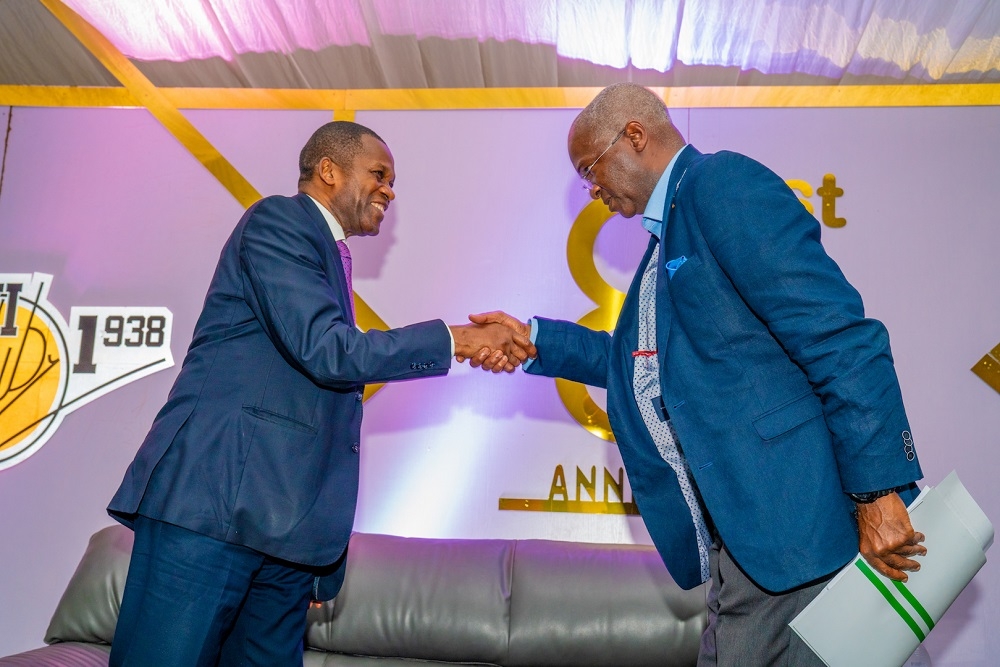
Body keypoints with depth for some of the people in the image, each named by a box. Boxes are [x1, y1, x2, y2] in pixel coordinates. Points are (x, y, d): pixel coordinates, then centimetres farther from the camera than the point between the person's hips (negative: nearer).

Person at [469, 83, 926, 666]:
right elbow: (642, 361, 23)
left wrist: (878, 491, -19)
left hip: (797, 520, -9)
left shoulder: (723, 182, -10)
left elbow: (840, 335, -17)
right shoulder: (669, 232, 20)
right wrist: (532, 340, 15)